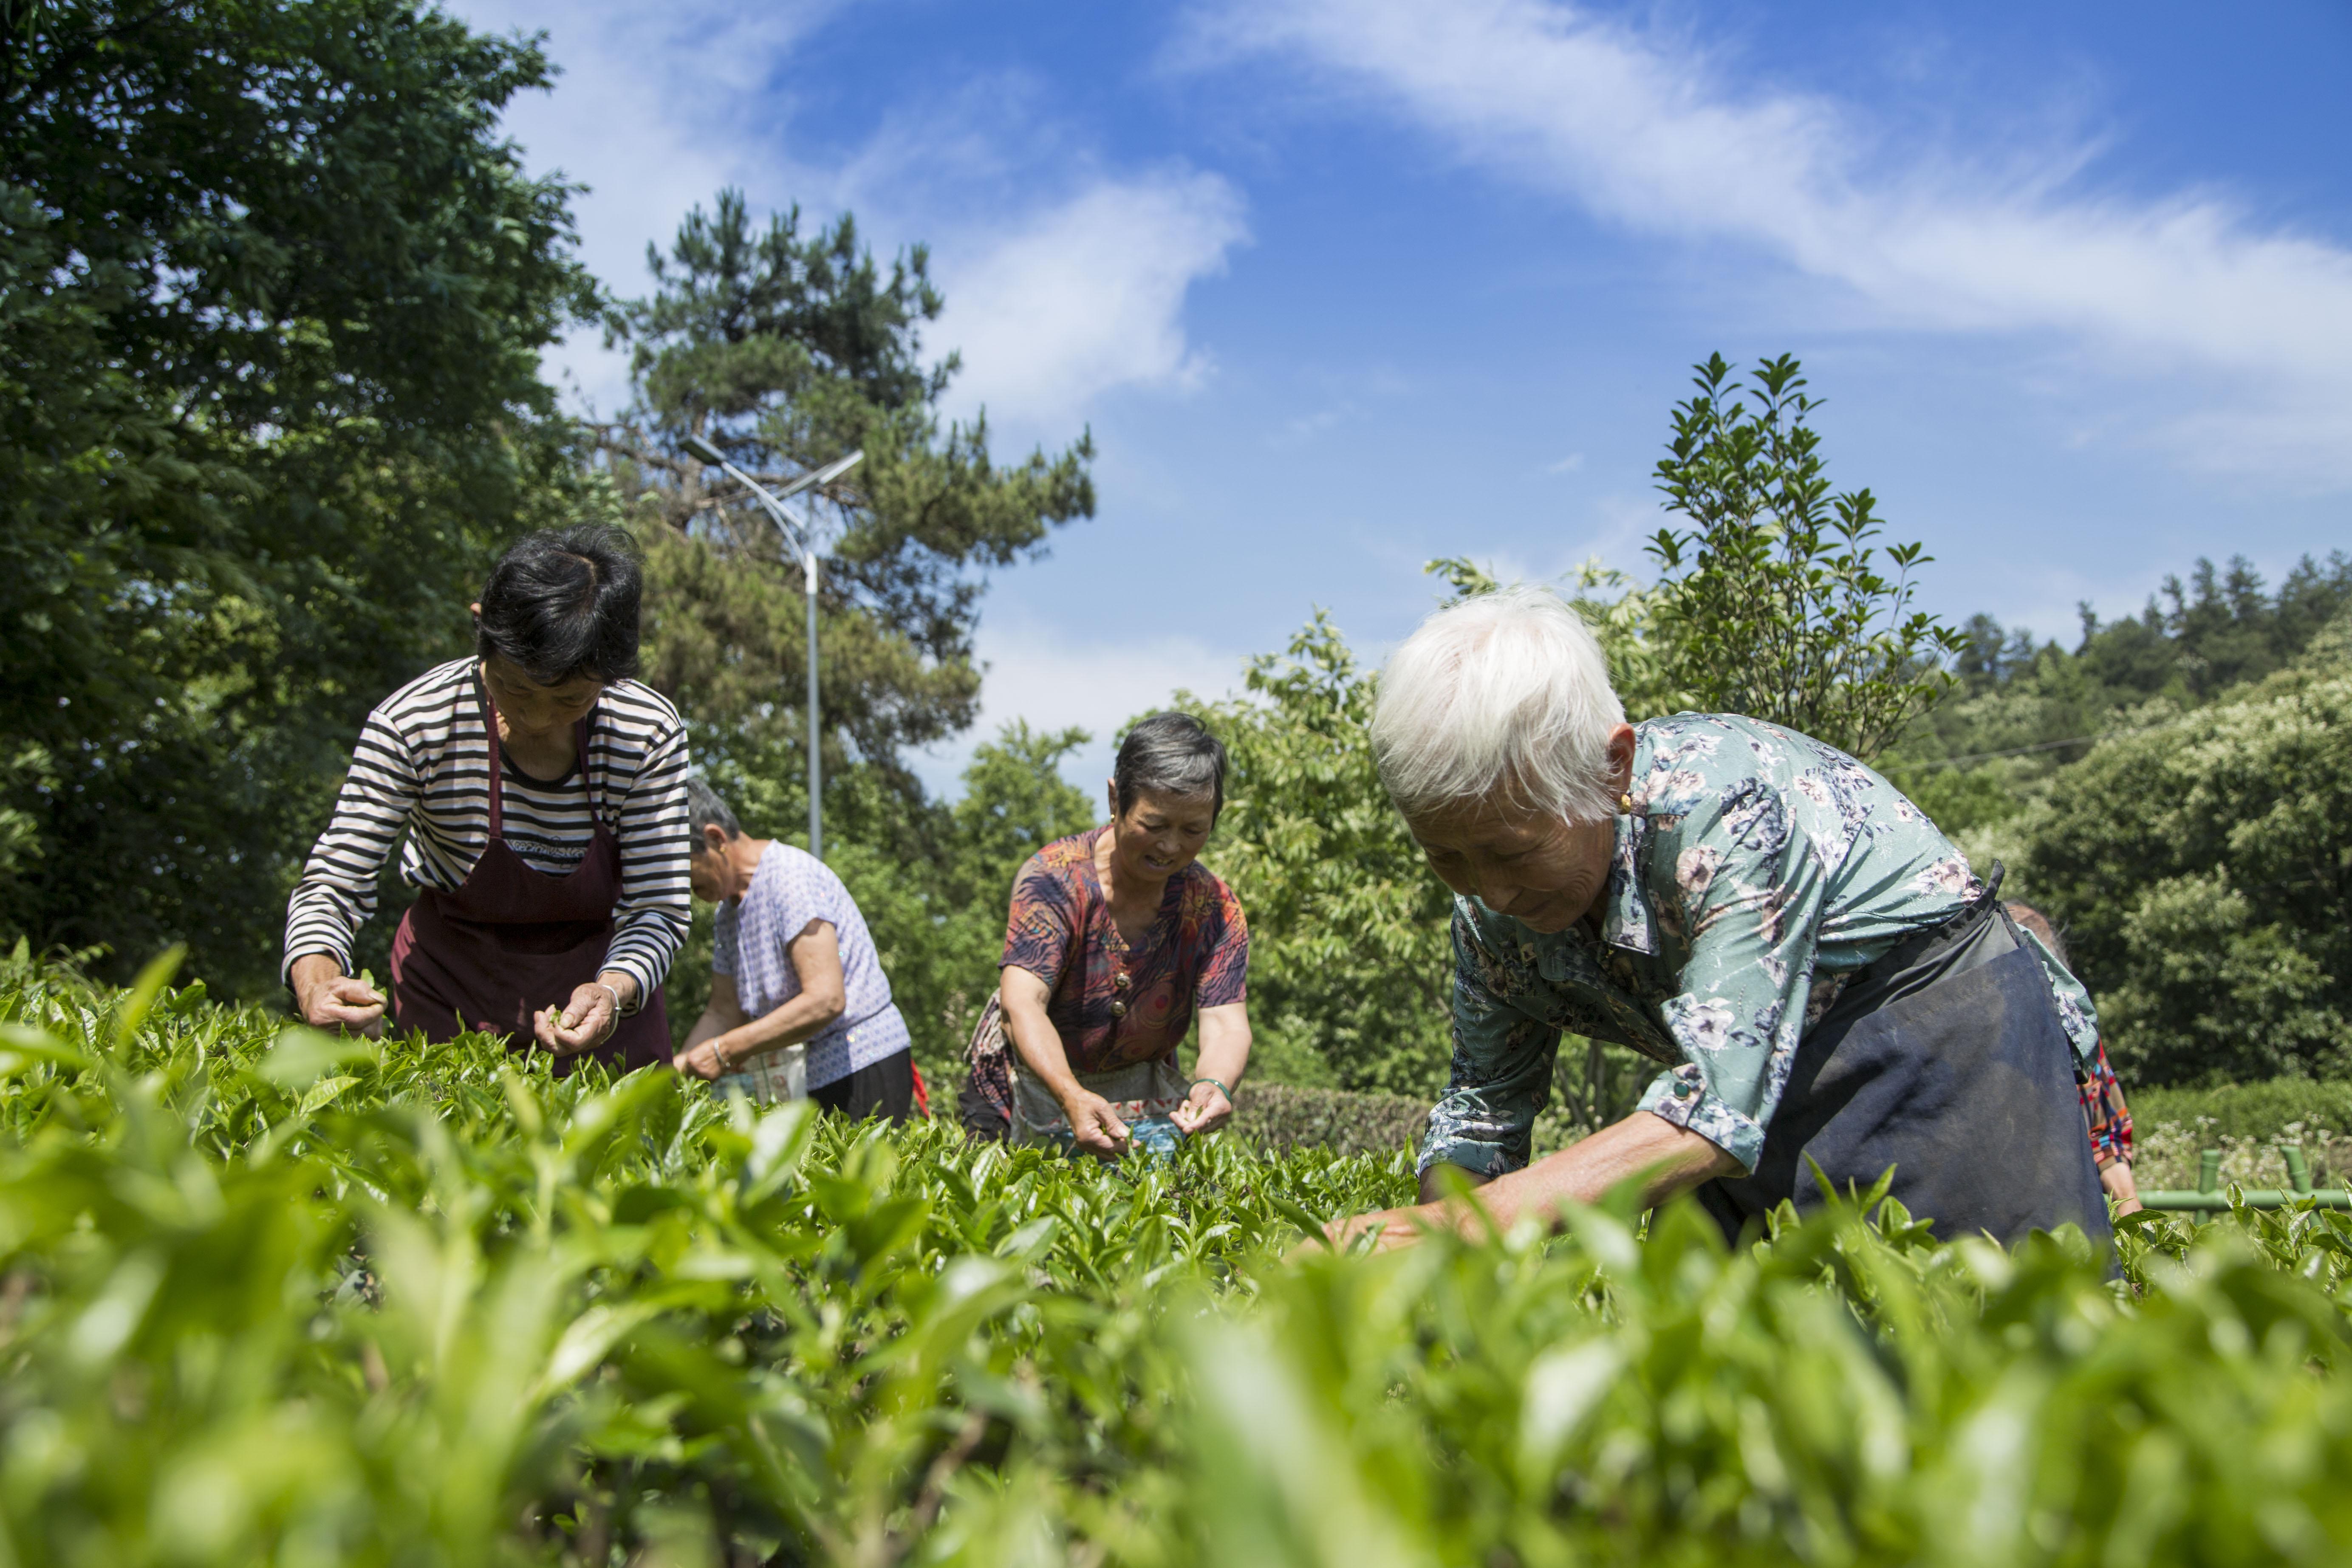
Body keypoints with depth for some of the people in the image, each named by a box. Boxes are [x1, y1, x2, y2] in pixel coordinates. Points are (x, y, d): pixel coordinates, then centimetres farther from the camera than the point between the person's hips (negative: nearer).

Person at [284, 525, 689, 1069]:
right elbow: (332, 886, -21)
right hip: (452, 984, -1)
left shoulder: (650, 734, -22)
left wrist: (614, 993, -40)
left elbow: (659, 910, -20)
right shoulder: (413, 724, -24)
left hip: (601, 973, 1)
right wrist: (316, 984, -42)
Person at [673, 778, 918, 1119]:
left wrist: (723, 1052, -20)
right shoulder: (729, 910, 13)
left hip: (861, 1072, -8)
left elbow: (825, 1000, -25)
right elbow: (723, 1013, 17)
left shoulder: (791, 877, -16)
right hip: (814, 1079, 8)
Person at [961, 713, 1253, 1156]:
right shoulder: (1055, 877, -24)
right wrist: (1073, 1096, -54)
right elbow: (1021, 1003, -35)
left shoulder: (1214, 908, -14)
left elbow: (1226, 1024, -25)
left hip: (1140, 1093, 2)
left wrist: (1214, 1084, -50)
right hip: (1033, 1082, -2)